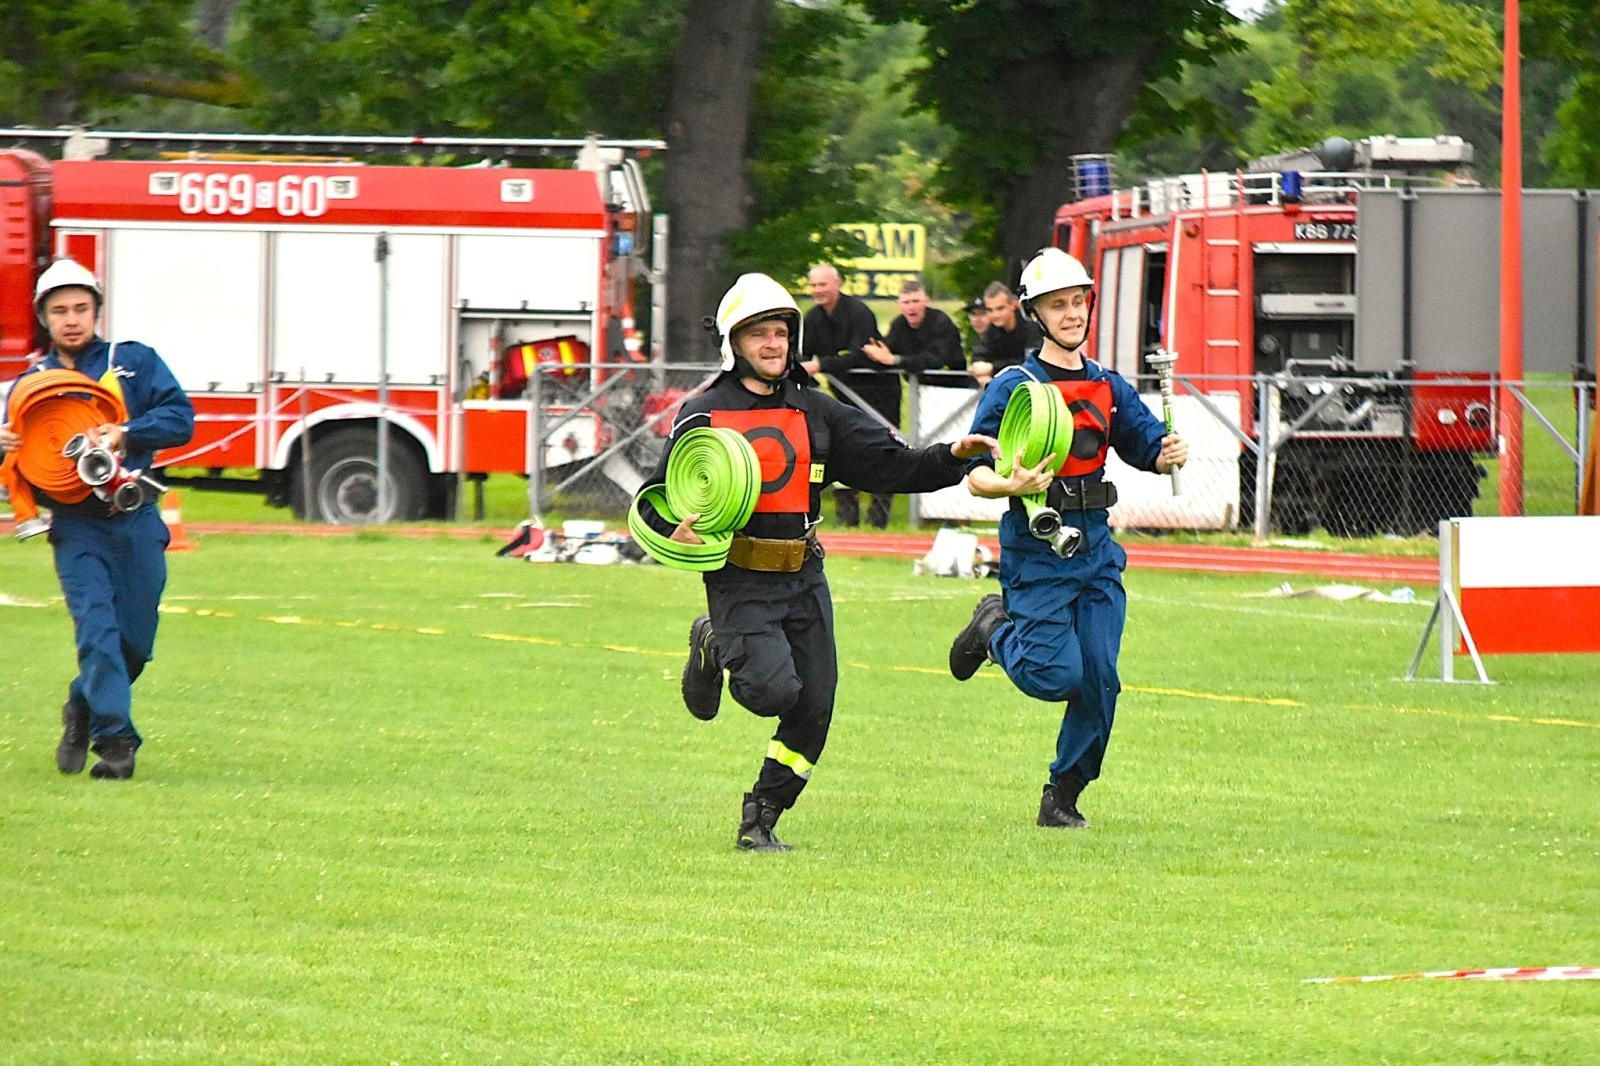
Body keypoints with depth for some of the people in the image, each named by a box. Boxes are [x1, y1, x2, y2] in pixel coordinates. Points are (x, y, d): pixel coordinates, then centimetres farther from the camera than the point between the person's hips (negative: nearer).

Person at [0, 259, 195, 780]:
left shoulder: (133, 362, 7)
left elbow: (179, 418, -3)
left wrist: (126, 434, -18)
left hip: (135, 520, 0)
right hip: (76, 526, 0)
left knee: (135, 639, 6)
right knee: (96, 629, -16)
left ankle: (84, 708, 31)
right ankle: (114, 739, -12)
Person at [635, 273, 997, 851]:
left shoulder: (816, 413, 11)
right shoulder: (704, 415, -1)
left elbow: (889, 464, 8)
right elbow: (653, 499, 0)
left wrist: (951, 456, -7)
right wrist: (675, 528, -22)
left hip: (804, 579, 5)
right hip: (739, 581, -5)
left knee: (814, 706, 0)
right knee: (773, 689, -22)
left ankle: (760, 821, 15)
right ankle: (714, 649, 12)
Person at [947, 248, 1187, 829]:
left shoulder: (1108, 386, 10)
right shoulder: (1013, 387, -6)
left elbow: (1147, 446, 12)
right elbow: (976, 475, -10)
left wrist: (1170, 453, -11)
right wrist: (1013, 486, -31)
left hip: (1096, 547, 5)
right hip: (1035, 549, -5)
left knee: (1099, 678, -2)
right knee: (1057, 674, -12)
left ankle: (1063, 796, 13)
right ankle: (996, 628, 20)